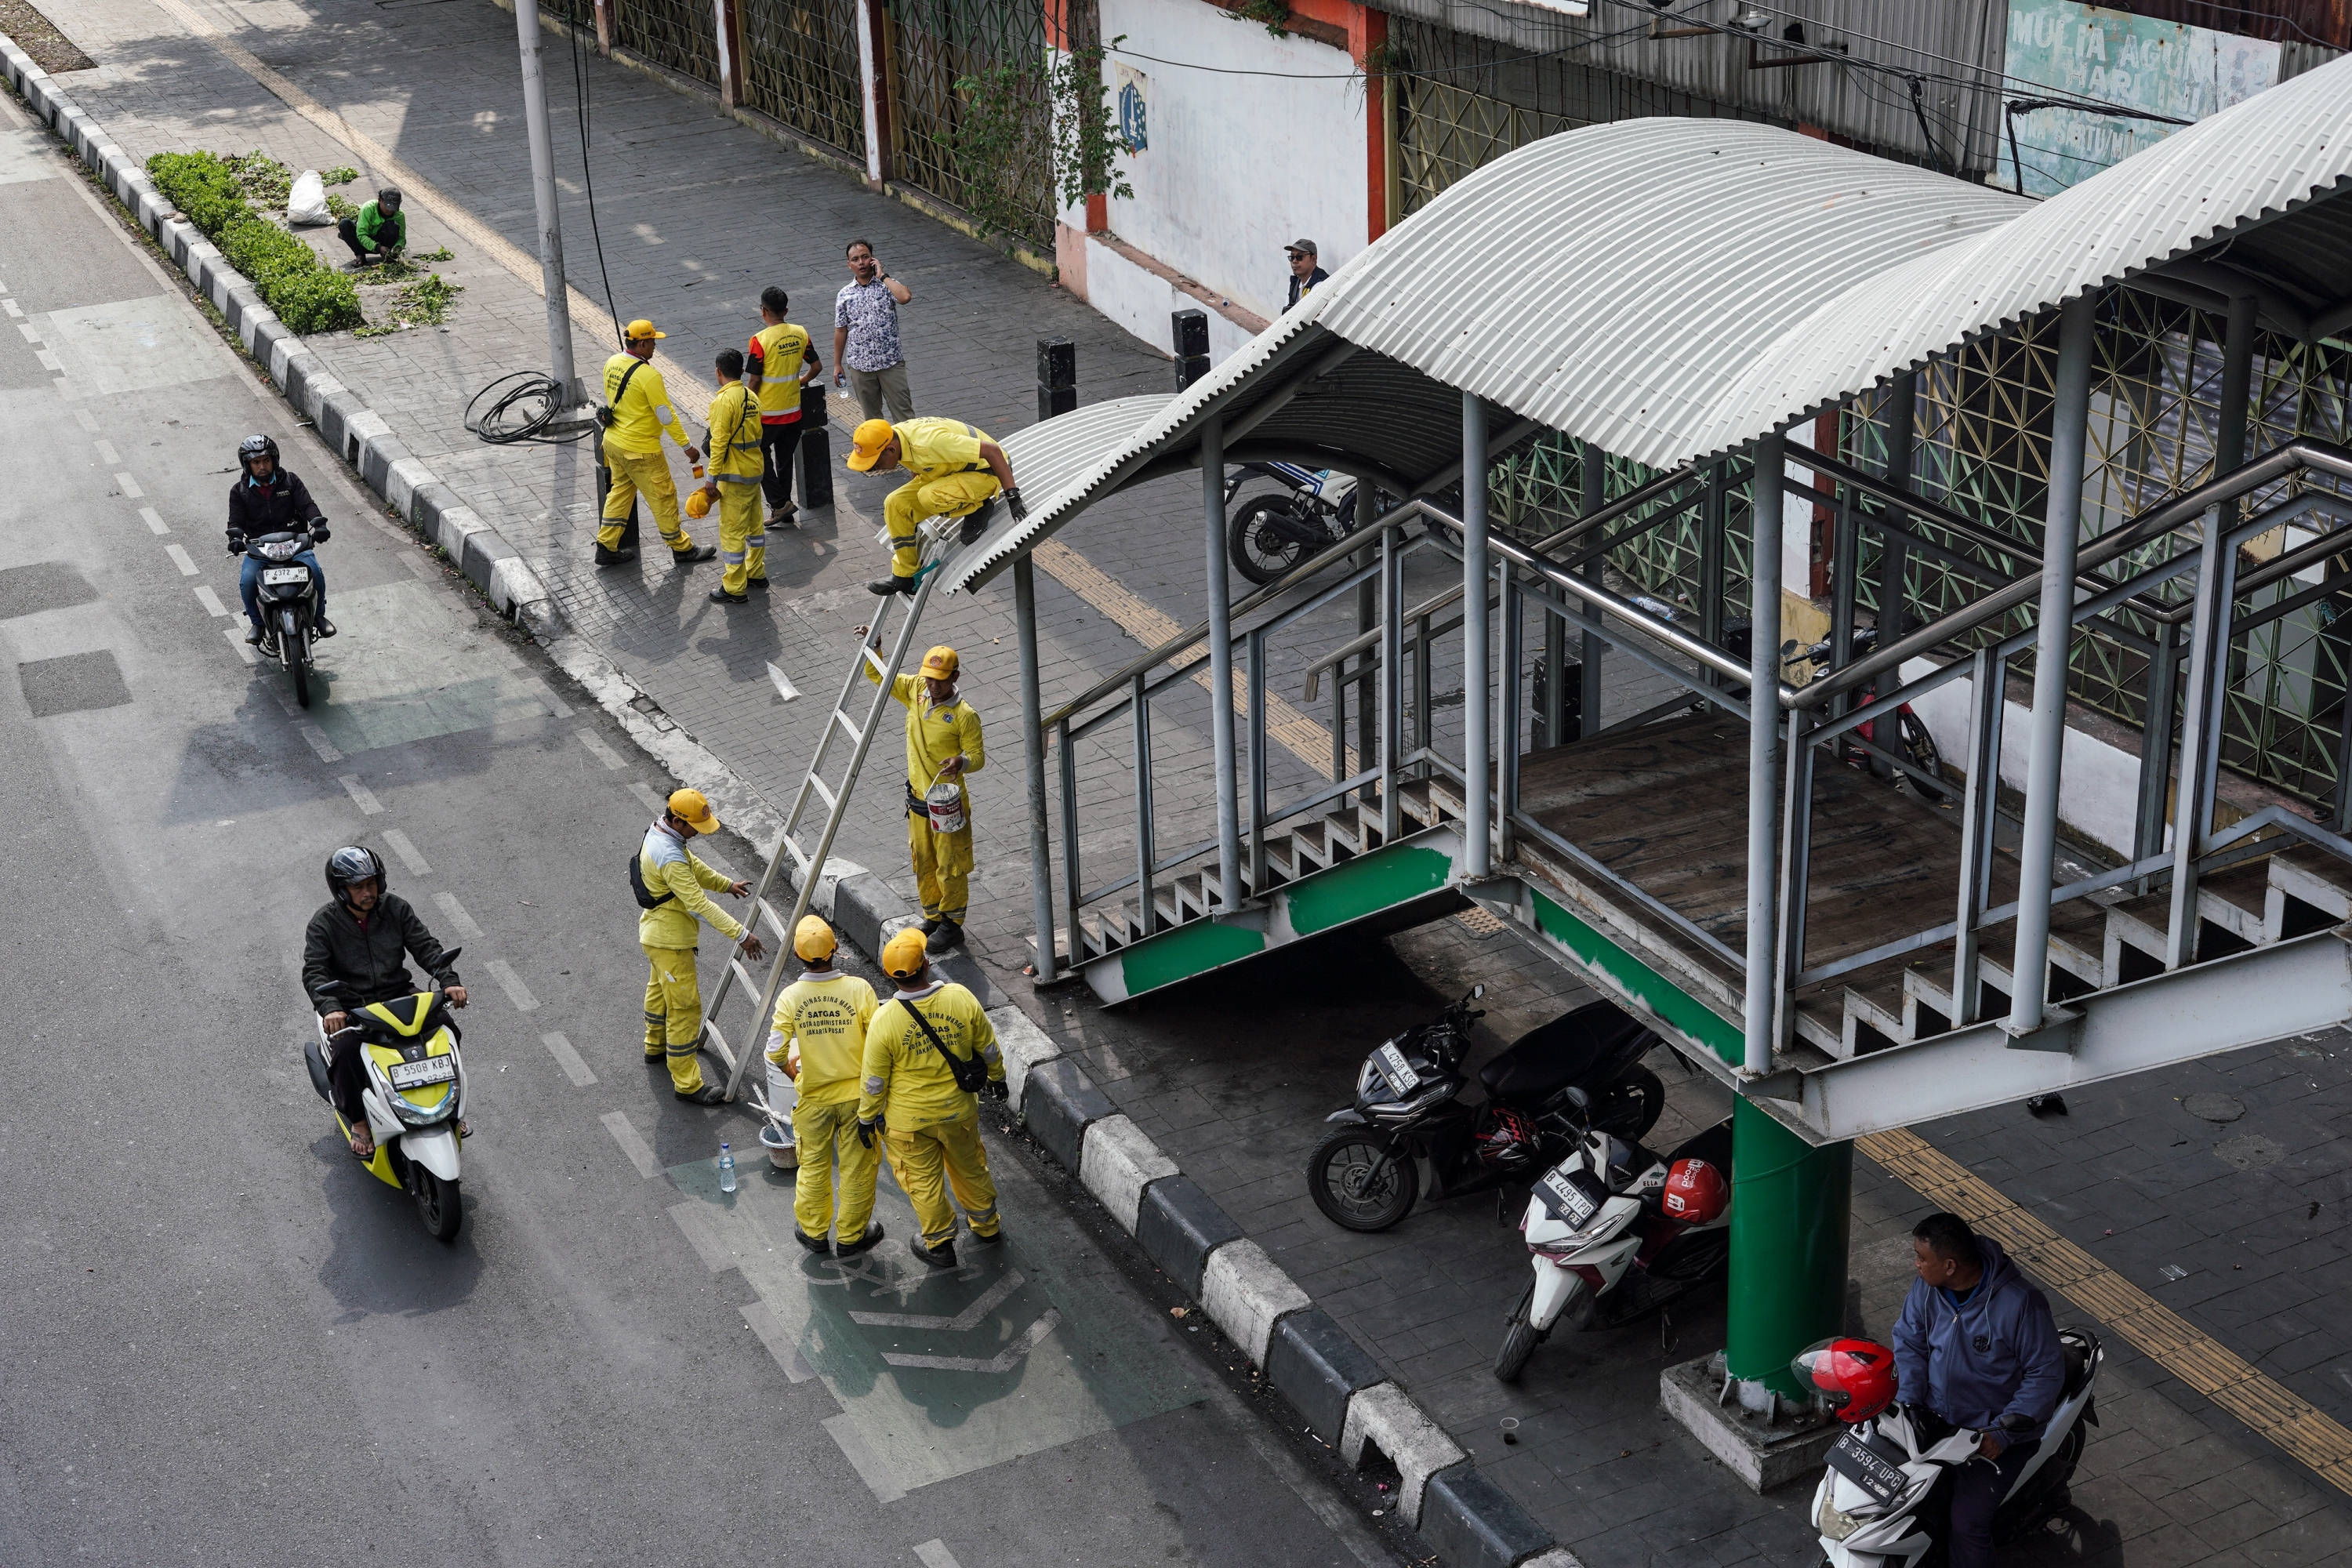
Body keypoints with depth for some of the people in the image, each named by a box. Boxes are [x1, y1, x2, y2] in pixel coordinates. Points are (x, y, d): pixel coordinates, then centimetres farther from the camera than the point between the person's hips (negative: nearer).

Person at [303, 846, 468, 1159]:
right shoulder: (325, 923, -7)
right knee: (345, 1051, -32)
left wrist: (449, 981, -18)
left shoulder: (395, 908, 1)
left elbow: (425, 946, -1)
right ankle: (358, 1120, -7)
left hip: (398, 995, 3)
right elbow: (314, 972, -15)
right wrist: (329, 1008, -34)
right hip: (350, 1006, -3)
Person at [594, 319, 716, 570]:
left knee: (620, 491, 21)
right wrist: (687, 446, -14)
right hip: (640, 450, -8)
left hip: (613, 443, 8)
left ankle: (606, 547, 24)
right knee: (664, 497, 6)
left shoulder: (612, 364, 0)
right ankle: (681, 549, 18)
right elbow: (666, 415, -21)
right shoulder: (648, 375, -24)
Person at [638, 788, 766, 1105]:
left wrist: (726, 884, 22)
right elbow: (699, 904, -35)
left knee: (661, 988, 31)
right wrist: (741, 935, -34)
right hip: (670, 940, -11)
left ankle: (656, 1046, 54)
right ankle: (687, 1084, 4)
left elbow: (692, 865, 16)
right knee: (685, 1006, -3)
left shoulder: (658, 830, -2)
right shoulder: (669, 858, -34)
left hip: (655, 932, 11)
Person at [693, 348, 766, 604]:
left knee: (732, 530, -2)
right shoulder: (752, 397, 6)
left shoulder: (724, 401, -18)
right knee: (754, 524, 20)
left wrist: (712, 478, -15)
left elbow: (719, 442, -20)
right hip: (755, 470, 8)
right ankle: (756, 574, 33)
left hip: (734, 476, -8)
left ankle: (734, 589, 3)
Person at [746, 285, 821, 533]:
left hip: (767, 413, -6)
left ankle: (780, 503, 3)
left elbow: (754, 381, -15)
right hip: (793, 412, 6)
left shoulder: (760, 340, -18)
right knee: (785, 461, 15)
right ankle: (783, 514, 21)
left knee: (760, 457, 13)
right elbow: (816, 366, 4)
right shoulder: (800, 334, -2)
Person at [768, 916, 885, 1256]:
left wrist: (791, 1072, 6)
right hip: (857, 1094, -1)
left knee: (813, 1166, 22)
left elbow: (776, 1052, -17)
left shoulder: (791, 997, -17)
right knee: (858, 1167, 17)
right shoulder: (858, 989, -20)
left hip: (813, 1097, 1)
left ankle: (814, 1231, 38)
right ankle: (851, 1236, 31)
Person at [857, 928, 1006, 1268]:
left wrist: (867, 1117, 2)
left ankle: (939, 1245, 36)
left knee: (922, 1179, 19)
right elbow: (988, 1047, -4)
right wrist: (997, 1077, 16)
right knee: (969, 1167, 27)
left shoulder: (885, 1020, -27)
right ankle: (986, 1227, 48)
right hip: (959, 1109, 3)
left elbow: (875, 1080, -15)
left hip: (909, 1120, -3)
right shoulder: (961, 998, -20)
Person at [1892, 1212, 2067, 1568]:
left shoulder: (2020, 1303, -25)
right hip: (1935, 1416, 6)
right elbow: (1909, 1342, 4)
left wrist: (2002, 1433, -21)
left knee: (1968, 1521, -21)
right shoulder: (1926, 1287, -8)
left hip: (1993, 1432, -6)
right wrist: (1906, 1405, -11)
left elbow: (2046, 1374, -17)